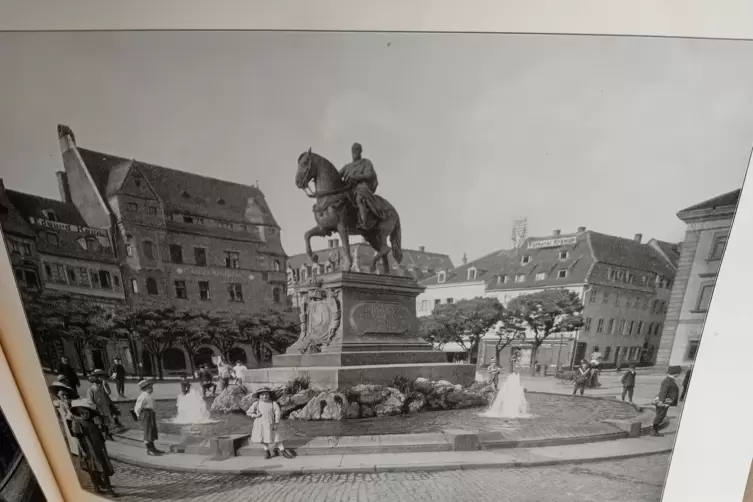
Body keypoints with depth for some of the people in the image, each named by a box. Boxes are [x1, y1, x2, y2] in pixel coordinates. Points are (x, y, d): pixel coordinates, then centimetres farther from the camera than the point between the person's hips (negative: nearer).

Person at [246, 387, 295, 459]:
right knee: (263, 438, 9)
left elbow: (278, 413, -3)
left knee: (275, 437, -1)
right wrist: (255, 415, -12)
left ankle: (283, 450, 13)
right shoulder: (256, 404, -1)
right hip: (260, 424, 1)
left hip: (270, 424, -1)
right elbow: (249, 412, 5)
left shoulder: (273, 403, -4)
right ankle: (266, 451, 30)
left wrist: (276, 423, -8)